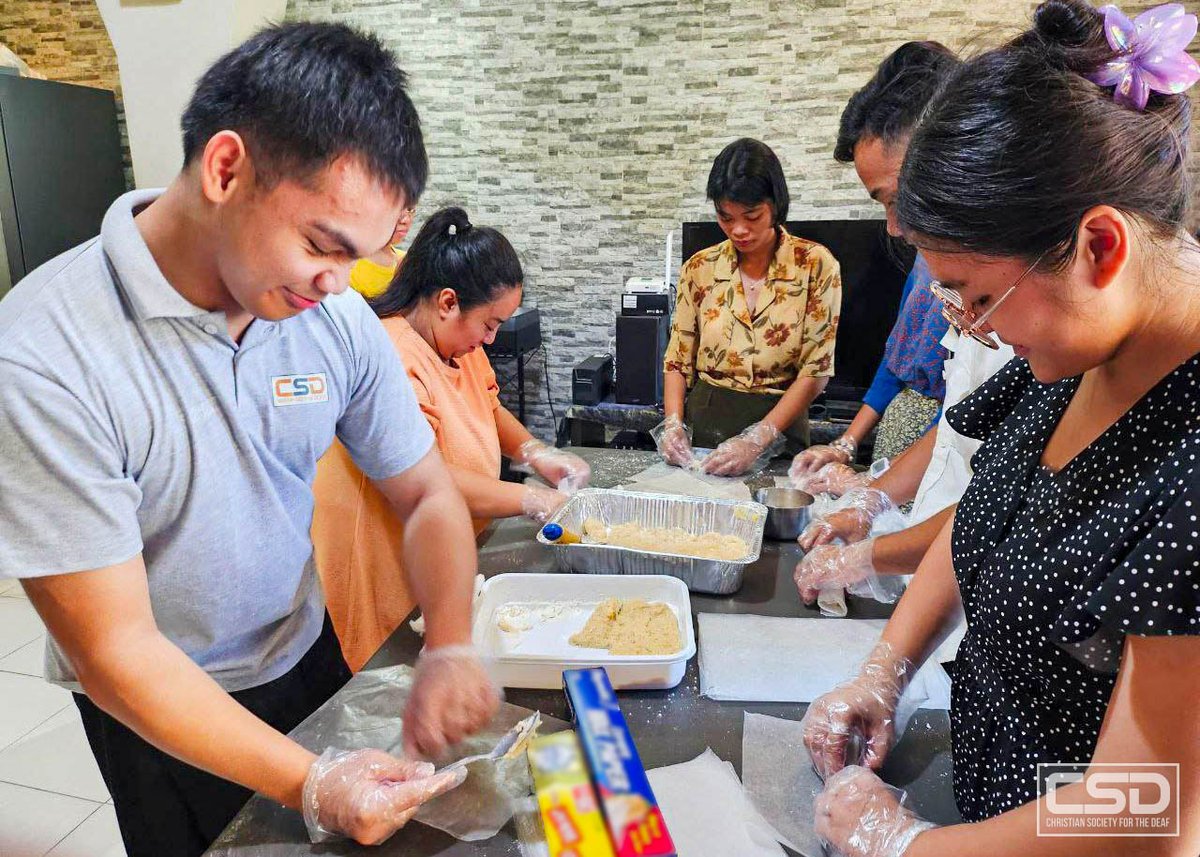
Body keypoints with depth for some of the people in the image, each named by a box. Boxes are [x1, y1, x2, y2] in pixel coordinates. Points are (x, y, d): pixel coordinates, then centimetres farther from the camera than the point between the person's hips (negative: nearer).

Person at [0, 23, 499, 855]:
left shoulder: (338, 317, -15)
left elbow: (427, 493, -6)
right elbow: (116, 653, -25)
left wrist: (449, 648, -22)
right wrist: (310, 784, -32)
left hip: (306, 653, 5)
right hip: (157, 715, -4)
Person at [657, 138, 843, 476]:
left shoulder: (815, 265, -3)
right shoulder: (699, 268, 5)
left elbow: (815, 372, -7)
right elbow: (678, 360, 9)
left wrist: (757, 441, -16)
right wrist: (673, 424, -8)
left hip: (779, 430, -1)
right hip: (704, 427, 2)